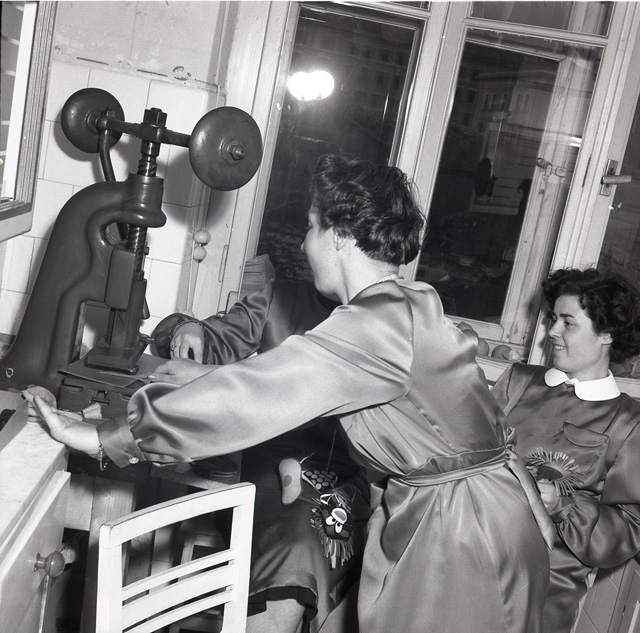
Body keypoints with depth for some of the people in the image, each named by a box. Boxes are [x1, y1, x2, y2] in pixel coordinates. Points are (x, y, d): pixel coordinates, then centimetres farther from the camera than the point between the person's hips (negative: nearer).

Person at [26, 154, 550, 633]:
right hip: (426, 512, 8)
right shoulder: (406, 306, 6)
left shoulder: (378, 324, -24)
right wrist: (210, 375, 14)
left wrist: (103, 438, -19)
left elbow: (254, 398, -25)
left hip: (462, 532, -8)